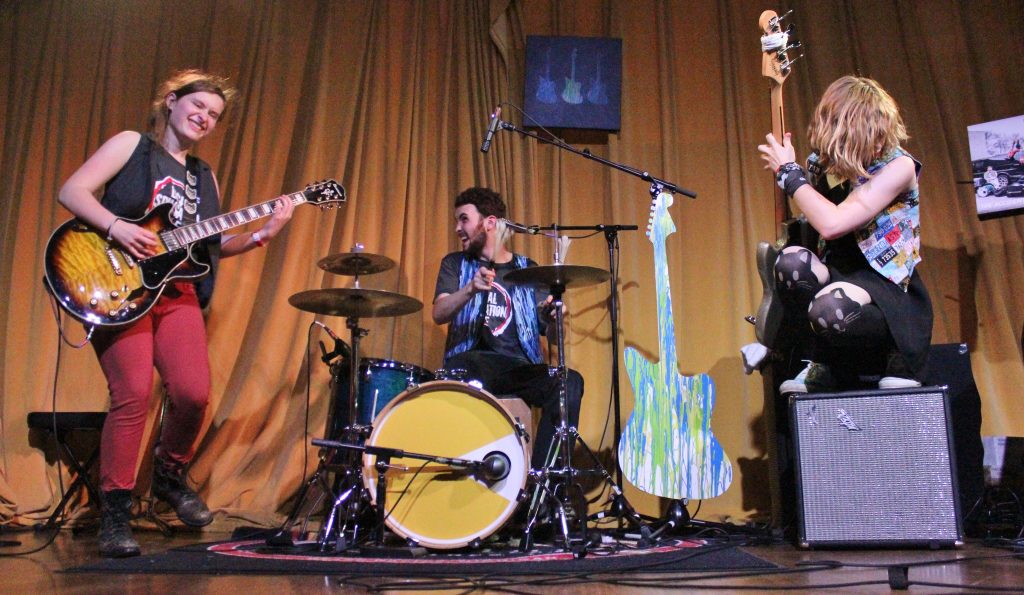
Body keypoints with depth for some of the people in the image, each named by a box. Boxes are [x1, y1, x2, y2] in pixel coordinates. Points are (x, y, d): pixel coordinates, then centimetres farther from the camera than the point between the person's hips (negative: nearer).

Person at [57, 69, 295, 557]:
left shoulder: (203, 177, 22)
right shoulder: (132, 145, 7)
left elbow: (212, 244, 18)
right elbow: (72, 191, -3)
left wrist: (261, 235, 2)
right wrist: (116, 227, -19)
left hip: (177, 291, 5)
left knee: (194, 393, -10)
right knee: (133, 395, -15)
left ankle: (169, 475, 18)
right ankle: (114, 513, -2)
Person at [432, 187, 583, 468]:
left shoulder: (528, 270, 17)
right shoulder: (455, 264, 14)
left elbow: (551, 332, 12)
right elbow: (439, 314, -5)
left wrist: (553, 318, -12)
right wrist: (471, 289, -24)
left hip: (520, 367, 2)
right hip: (472, 360, -2)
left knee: (570, 382, -26)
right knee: (465, 371, -37)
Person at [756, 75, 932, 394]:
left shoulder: (897, 166, -15)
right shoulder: (824, 163, 0)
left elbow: (831, 224, -28)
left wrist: (789, 171, -19)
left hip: (888, 290, -5)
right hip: (839, 276, 5)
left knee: (831, 307, -39)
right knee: (790, 261, -29)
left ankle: (896, 358, -3)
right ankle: (827, 363, -5)